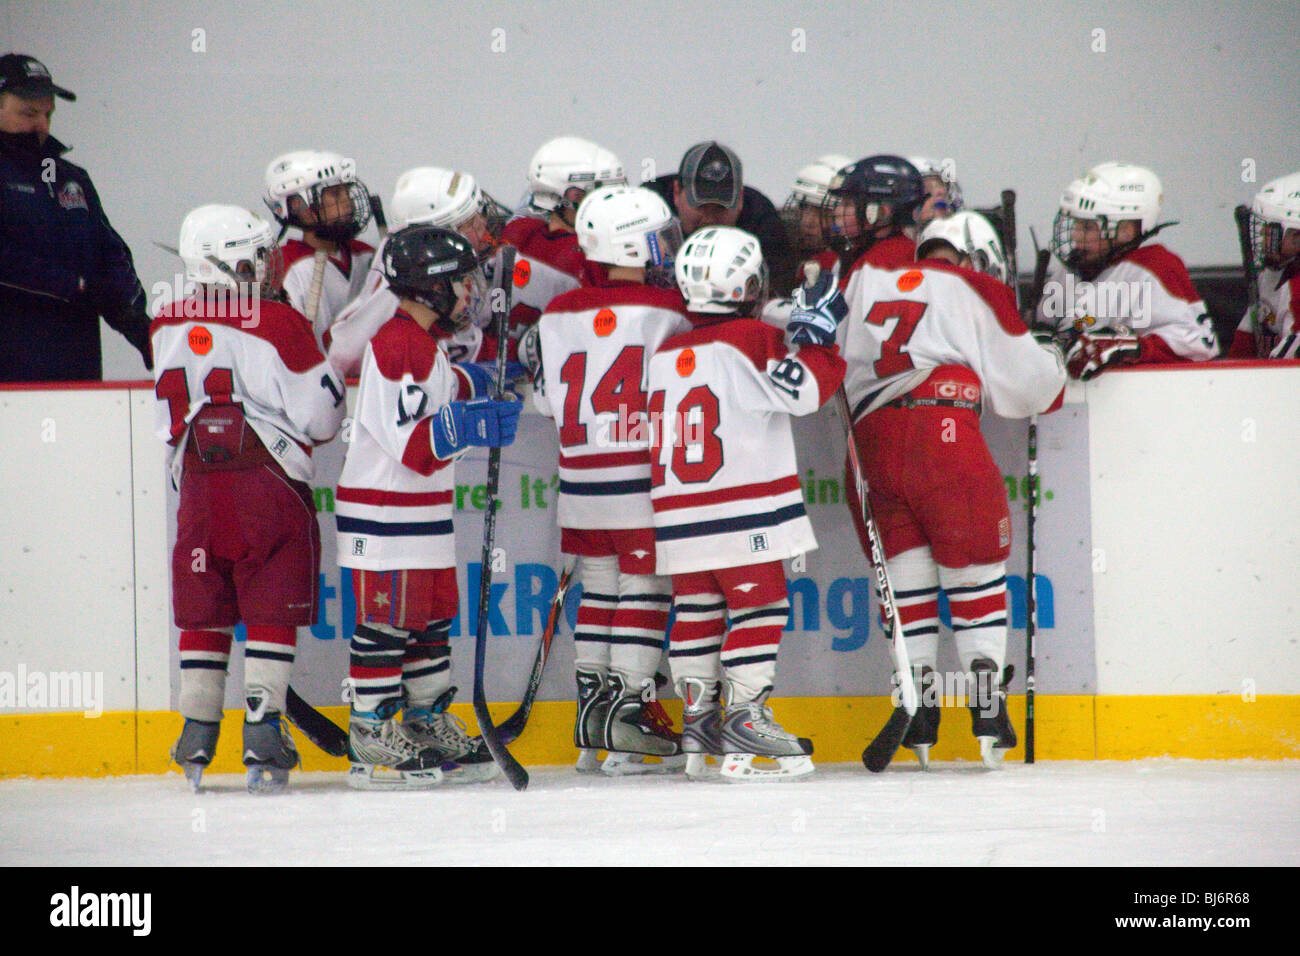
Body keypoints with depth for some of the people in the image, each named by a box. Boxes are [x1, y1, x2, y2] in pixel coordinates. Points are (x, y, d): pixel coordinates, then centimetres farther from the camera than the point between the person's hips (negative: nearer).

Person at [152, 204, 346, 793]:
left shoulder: (168, 328, 4)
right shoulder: (278, 326, -11)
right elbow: (320, 417, -7)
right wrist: (328, 370, 11)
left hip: (198, 485, 4)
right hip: (269, 484, -4)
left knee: (203, 613, 12)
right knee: (272, 612, 1)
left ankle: (197, 739, 13)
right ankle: (262, 738, -6)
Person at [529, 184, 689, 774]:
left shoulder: (559, 314, 4)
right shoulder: (666, 311, -10)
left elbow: (548, 400, 12)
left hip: (581, 476, 5)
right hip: (644, 476, -5)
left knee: (599, 588, 15)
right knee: (645, 589, 1)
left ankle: (591, 706, 17)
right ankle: (628, 709, -4)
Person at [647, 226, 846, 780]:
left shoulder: (665, 353, 9)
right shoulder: (750, 341, -10)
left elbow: (651, 433, 18)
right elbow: (806, 391, -15)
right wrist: (817, 342, -4)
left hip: (678, 516, 6)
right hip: (744, 513, -6)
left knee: (697, 610, 13)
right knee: (759, 606, -2)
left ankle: (697, 718, 15)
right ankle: (745, 717, -9)